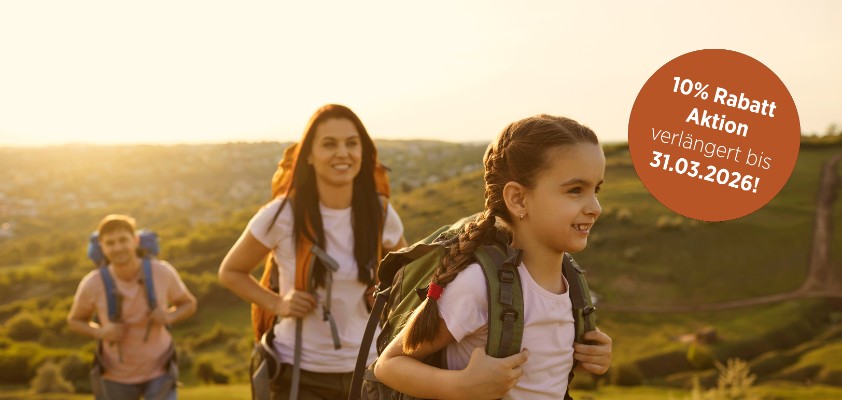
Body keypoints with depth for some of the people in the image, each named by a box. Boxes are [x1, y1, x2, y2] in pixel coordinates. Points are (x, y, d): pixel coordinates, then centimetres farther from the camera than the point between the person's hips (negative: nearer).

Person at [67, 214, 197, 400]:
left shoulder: (162, 271, -24)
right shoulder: (92, 283, -25)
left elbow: (189, 304, -4)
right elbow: (75, 320, -3)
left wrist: (168, 317, -27)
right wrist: (100, 332, -25)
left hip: (157, 371, -1)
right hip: (117, 375, 1)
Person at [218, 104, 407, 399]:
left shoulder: (381, 214, -3)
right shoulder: (283, 215, -12)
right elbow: (230, 272, 2)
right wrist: (277, 304, -12)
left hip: (366, 370, 3)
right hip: (300, 375, -3)